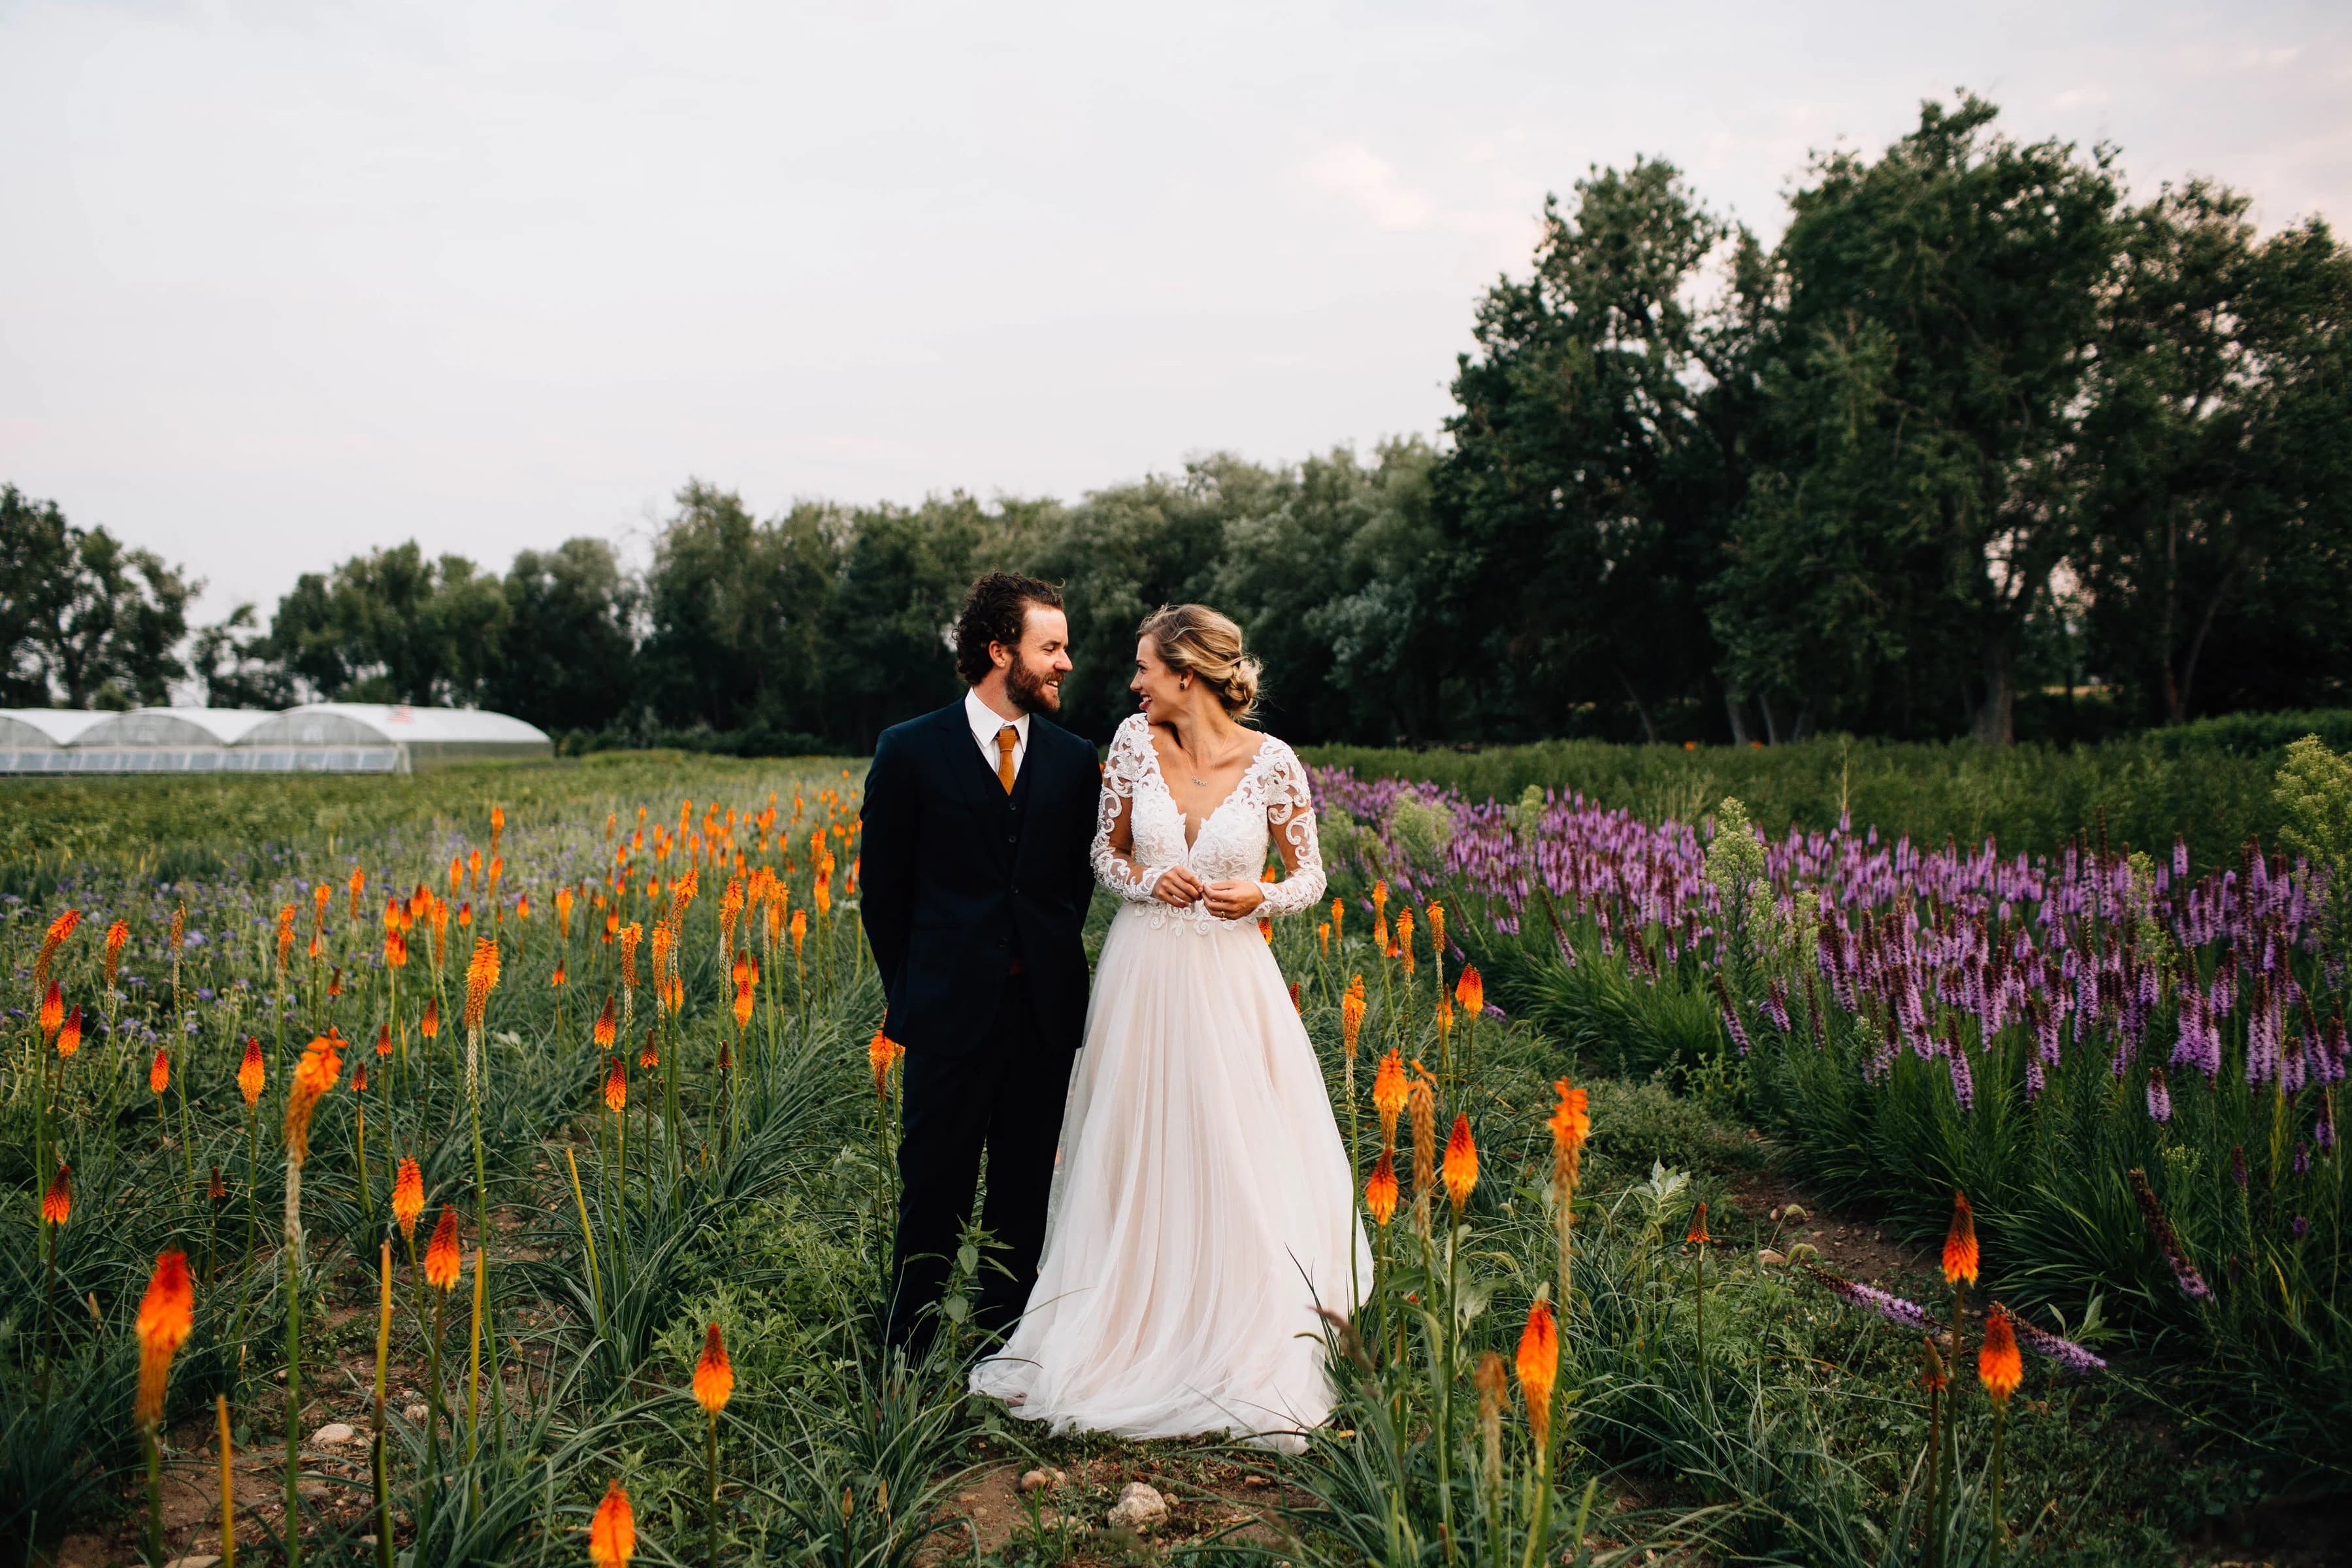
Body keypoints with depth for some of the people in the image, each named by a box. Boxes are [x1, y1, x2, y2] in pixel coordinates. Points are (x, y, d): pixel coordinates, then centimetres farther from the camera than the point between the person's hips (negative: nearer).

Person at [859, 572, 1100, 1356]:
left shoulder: (1075, 759, 6)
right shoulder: (911, 751, -3)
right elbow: (882, 888, 3)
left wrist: (1051, 963, 10)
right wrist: (910, 993, 4)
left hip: (1044, 1013, 3)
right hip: (952, 1016, -3)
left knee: (1027, 1195, 12)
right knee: (933, 1194, 7)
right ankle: (906, 1357, 23)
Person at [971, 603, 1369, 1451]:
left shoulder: (1273, 762, -9)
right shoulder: (1134, 741, -2)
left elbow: (1311, 875, 2)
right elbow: (1105, 852, 9)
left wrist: (1260, 896, -18)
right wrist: (1148, 881, -11)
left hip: (1230, 981, -2)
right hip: (1143, 975, 2)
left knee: (1244, 1167, 1)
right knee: (1136, 1164, 10)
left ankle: (1253, 1354, 20)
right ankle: (1129, 1339, 27)